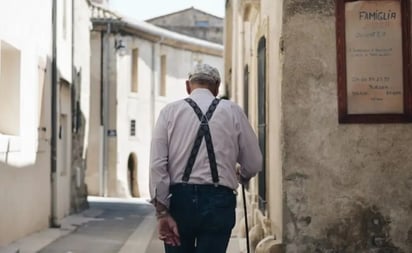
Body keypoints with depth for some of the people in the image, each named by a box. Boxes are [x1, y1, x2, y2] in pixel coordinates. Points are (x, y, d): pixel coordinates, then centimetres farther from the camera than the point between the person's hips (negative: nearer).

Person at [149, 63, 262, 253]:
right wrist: (241, 176, 30)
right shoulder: (233, 112, 5)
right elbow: (254, 164, 7)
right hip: (218, 201, -1)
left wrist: (162, 212, -4)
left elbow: (157, 164, -5)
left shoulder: (170, 111, 4)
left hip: (179, 199, 1)